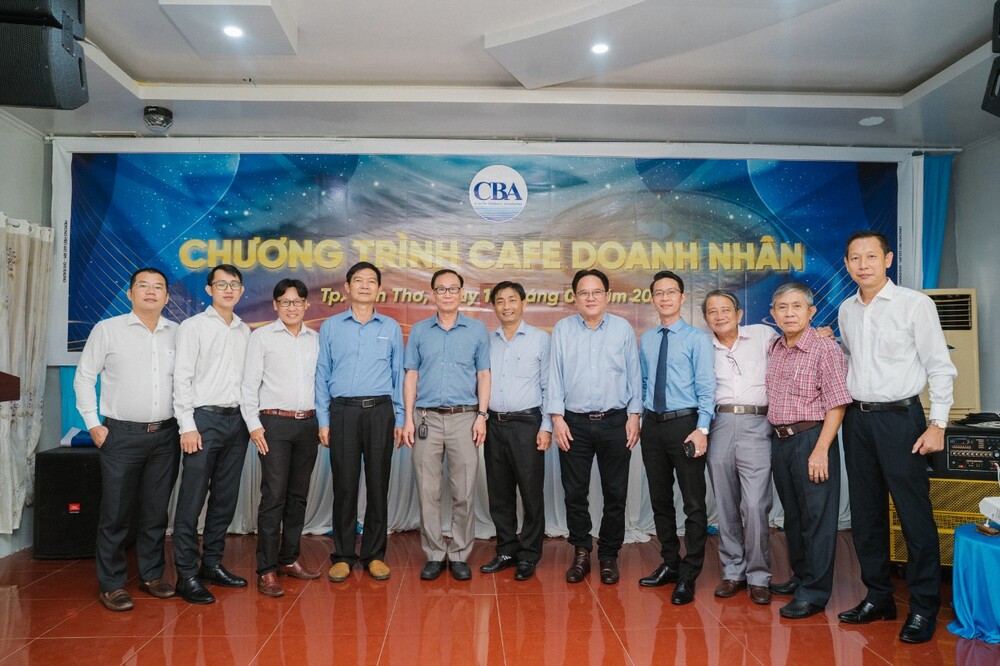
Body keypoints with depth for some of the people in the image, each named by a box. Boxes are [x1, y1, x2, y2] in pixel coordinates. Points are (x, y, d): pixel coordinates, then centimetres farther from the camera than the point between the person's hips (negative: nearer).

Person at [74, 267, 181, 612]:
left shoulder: (178, 333, 6)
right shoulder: (107, 329, -1)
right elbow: (84, 376, 2)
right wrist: (93, 424, -3)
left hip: (166, 435, 3)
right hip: (122, 435, -2)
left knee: (156, 510, 11)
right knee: (116, 512, 3)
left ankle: (151, 574, 25)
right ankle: (112, 584, 15)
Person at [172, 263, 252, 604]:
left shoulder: (245, 331, 14)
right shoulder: (194, 326, -1)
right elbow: (182, 378, -6)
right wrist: (188, 425, -13)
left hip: (236, 420, 5)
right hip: (204, 419, -5)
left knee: (226, 498, 10)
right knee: (192, 500, -4)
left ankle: (212, 563, 22)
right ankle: (187, 574, 4)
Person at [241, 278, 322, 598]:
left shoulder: (315, 338, 11)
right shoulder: (262, 336, 1)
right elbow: (249, 384, -2)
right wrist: (254, 425, -8)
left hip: (307, 424, 4)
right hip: (275, 424, -4)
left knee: (298, 495, 10)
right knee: (274, 496, -6)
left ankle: (289, 559, 22)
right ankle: (266, 570, 2)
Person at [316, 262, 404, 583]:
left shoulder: (391, 327, 10)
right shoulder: (330, 327, 8)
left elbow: (398, 375, 10)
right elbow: (321, 375, 7)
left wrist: (399, 419, 6)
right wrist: (323, 420, 1)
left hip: (380, 411, 1)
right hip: (343, 411, 0)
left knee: (378, 484, 4)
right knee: (344, 485, 2)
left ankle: (374, 554, 16)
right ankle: (343, 556, 14)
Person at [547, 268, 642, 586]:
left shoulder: (623, 328, 3)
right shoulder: (562, 329, 4)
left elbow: (634, 374, 4)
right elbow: (555, 374, 2)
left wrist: (634, 415, -1)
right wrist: (557, 417, -3)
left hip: (615, 422, 0)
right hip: (574, 423, 0)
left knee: (615, 493, 7)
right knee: (575, 493, 7)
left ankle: (609, 556, 22)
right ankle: (581, 553, 22)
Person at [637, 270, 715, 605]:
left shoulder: (697, 339, -6)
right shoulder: (645, 340, 9)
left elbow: (706, 388, -10)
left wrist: (702, 429, -18)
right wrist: (639, 419, 8)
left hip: (684, 424, -5)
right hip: (653, 425, 5)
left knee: (693, 502, 2)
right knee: (660, 499, 15)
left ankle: (688, 577, 14)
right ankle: (670, 564, 30)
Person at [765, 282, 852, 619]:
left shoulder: (825, 348, -10)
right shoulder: (774, 350, 10)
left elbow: (836, 405, -14)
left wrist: (820, 451, -19)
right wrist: (778, 438, 10)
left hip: (811, 439, -7)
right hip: (779, 440, 7)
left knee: (817, 518, 1)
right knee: (792, 515, 17)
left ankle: (814, 592, 11)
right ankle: (801, 576, 32)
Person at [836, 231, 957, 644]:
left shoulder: (915, 304, -7)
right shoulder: (846, 310, 8)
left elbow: (940, 366, -8)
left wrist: (938, 424, -12)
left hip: (899, 417, -5)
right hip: (857, 419, 6)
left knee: (915, 515, -1)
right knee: (866, 514, 12)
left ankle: (924, 609, 13)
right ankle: (878, 598, 25)